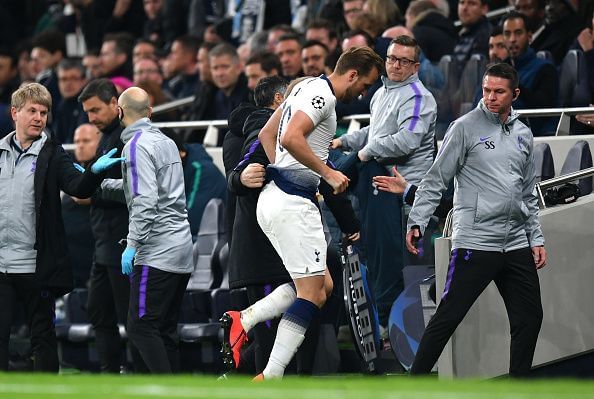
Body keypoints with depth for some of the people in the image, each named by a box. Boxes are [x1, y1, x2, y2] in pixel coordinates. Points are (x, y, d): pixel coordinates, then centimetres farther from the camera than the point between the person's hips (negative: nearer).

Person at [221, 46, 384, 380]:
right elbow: (291, 138, -26)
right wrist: (327, 173, -18)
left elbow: (267, 134, 26)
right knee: (312, 292, -8)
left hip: (276, 196, 10)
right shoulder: (321, 95, -12)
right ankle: (270, 378, -12)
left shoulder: (308, 87, 19)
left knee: (322, 286, 12)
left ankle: (242, 321, 2)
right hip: (292, 202, -10)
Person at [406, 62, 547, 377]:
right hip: (475, 242, -6)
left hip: (516, 244, 6)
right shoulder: (465, 128, -3)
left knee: (529, 318, 6)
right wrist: (417, 221, -15)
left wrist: (536, 239, 16)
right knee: (448, 316, -9)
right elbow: (435, 180, -5)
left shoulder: (523, 135, 14)